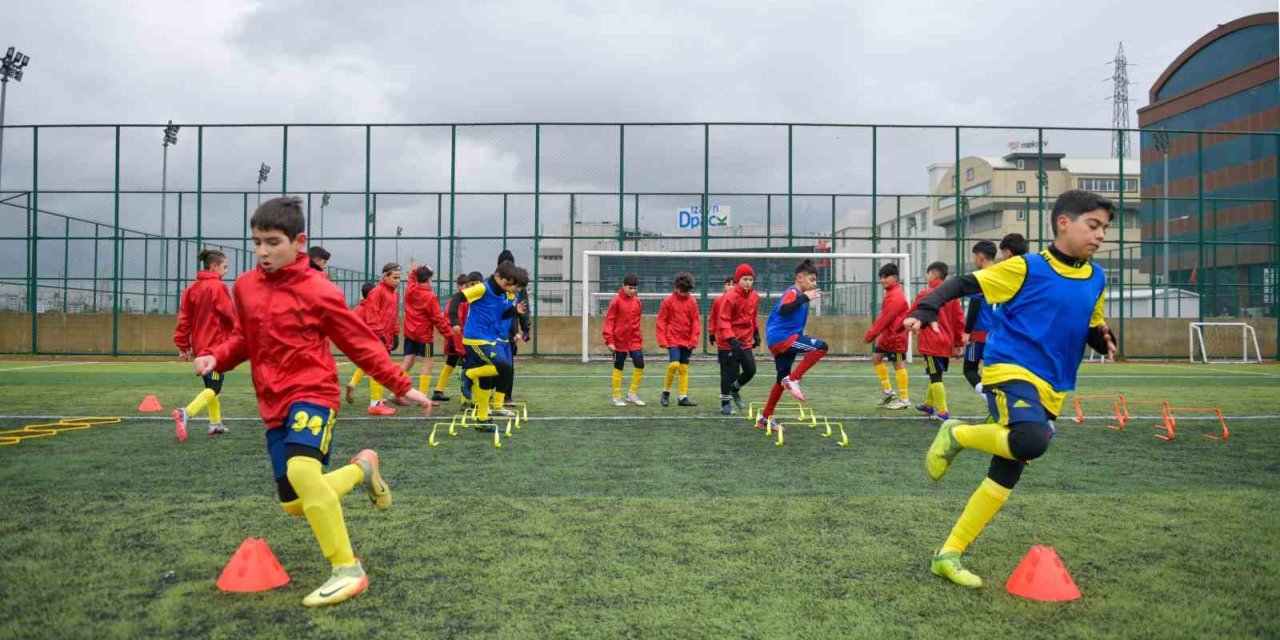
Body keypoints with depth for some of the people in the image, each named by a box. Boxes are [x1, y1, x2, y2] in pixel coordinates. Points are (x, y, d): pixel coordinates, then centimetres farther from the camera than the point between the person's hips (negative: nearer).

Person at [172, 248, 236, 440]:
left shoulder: (193, 288, 9)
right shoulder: (218, 287, -12)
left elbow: (184, 318, 8)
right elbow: (230, 316, -11)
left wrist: (183, 345, 11)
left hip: (200, 345, 8)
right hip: (216, 344, -8)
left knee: (211, 385, 19)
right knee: (214, 388, -8)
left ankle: (215, 424, 24)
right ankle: (186, 413, -28)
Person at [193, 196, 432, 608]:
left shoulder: (318, 291, -10)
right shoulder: (245, 286, 7)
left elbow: (360, 343, -4)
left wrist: (402, 386, -5)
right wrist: (215, 356, -2)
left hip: (312, 394, -7)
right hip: (273, 405, 7)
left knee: (301, 470, -34)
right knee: (294, 505, 9)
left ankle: (348, 570, -20)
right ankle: (362, 469, 36)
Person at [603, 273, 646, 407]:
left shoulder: (637, 301, 5)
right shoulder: (616, 301, -9)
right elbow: (609, 321, -10)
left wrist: (640, 339, 13)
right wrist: (609, 340, -15)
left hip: (635, 340, 4)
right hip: (620, 340, -4)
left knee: (640, 365, -2)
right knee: (618, 368, 6)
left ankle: (632, 394, 14)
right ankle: (617, 397, 16)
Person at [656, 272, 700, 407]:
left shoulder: (692, 302, 3)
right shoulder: (668, 301, -4)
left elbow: (696, 322, 4)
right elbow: (661, 321, -2)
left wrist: (694, 340, -4)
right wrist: (662, 340, -8)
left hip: (687, 341, 3)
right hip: (673, 340, -3)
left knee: (684, 368, 7)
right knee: (674, 364, -16)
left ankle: (683, 397, 12)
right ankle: (666, 391, 4)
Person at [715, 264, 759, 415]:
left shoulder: (754, 297, 4)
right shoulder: (730, 297, -16)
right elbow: (723, 320, -19)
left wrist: (756, 333, 18)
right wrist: (731, 339, -28)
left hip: (746, 341, 6)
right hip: (728, 343, -6)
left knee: (750, 370, 5)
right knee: (729, 373, 0)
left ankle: (735, 389, 33)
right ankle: (725, 404, 15)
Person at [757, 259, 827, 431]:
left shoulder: (799, 294, 19)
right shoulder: (792, 292, -11)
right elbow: (783, 311, -32)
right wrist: (805, 298, -32)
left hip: (779, 341, 10)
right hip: (781, 337, -10)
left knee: (783, 380, 17)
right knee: (820, 347, -21)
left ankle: (765, 418, 26)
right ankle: (793, 380, -20)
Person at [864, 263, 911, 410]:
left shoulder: (895, 296, -18)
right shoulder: (891, 294, 13)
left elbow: (885, 318, -21)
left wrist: (870, 335, -18)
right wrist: (874, 333, 13)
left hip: (896, 336, -11)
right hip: (888, 335, 11)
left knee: (898, 364, -5)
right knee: (876, 357, 14)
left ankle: (904, 399, 3)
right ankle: (888, 391, 18)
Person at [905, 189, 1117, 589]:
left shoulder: (1096, 279, 13)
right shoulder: (1027, 268, -5)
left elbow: (1091, 330, 25)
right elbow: (964, 284, -5)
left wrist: (1103, 340, 2)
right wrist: (926, 311, -19)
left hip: (1051, 390, 7)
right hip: (1011, 370, -6)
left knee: (1004, 477, 4)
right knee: (1032, 442, -35)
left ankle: (949, 555, 14)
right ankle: (956, 435, -5)